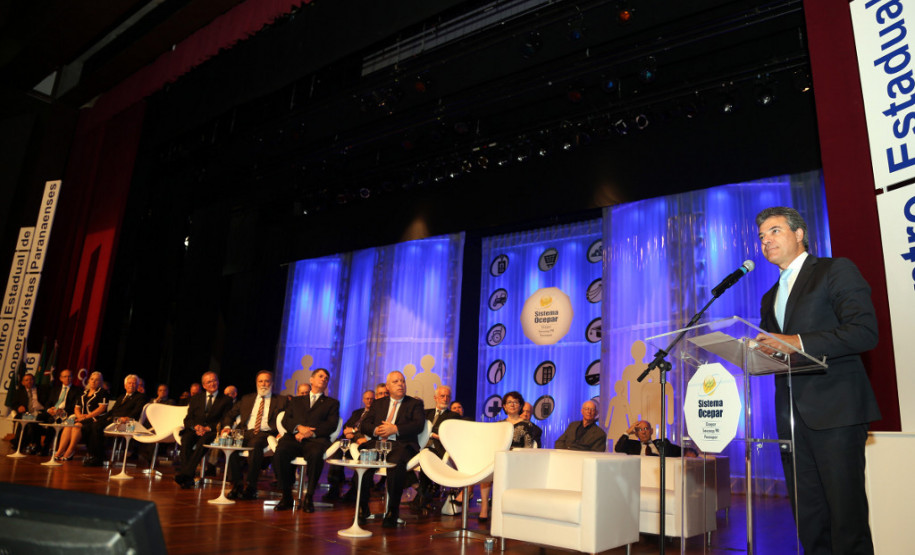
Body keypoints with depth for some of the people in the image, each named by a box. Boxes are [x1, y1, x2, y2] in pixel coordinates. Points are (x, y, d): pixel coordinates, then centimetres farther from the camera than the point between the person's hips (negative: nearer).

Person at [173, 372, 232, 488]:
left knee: (204, 439, -37)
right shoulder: (195, 398, 21)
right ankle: (188, 478, -38)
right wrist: (196, 426, -10)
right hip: (195, 430, 3)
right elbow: (187, 419, 13)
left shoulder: (226, 401, 12)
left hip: (212, 432, -3)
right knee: (186, 438, -32)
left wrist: (208, 428, -14)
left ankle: (186, 473, -44)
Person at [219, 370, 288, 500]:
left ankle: (251, 488, -27)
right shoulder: (247, 399, 26)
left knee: (255, 444, -37)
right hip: (246, 432, 4)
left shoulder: (281, 400, 14)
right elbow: (229, 414, 25)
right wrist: (227, 426, 4)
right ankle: (237, 485, -19)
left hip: (266, 433, -3)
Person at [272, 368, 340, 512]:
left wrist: (311, 432, -10)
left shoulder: (332, 403, 23)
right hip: (294, 438, 2)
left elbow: (331, 425, 6)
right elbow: (286, 420, 14)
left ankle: (309, 497, -22)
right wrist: (298, 427, -9)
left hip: (316, 440, -2)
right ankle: (286, 496, -16)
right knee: (280, 453, -32)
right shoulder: (296, 401, 30)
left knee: (316, 455, -37)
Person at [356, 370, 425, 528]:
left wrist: (395, 429, -13)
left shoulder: (415, 404, 14)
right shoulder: (378, 403, 25)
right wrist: (376, 430, -7)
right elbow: (364, 424, 16)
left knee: (396, 462, -37)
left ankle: (393, 511, -26)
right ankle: (363, 507, -16)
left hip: (401, 444, -3)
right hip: (377, 442, 3)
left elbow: (419, 425, -2)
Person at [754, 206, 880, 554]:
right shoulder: (770, 297, 22)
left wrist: (799, 342, -18)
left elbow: (864, 332, -12)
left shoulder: (837, 271, 1)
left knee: (847, 516, -3)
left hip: (834, 412, -6)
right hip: (792, 417, 7)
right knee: (809, 521, 9)